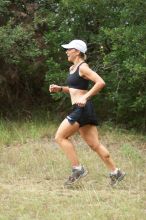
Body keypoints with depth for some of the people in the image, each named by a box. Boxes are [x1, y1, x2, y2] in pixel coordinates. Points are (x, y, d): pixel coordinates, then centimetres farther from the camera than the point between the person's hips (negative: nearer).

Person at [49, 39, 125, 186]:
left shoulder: (83, 67, -10)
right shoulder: (72, 68, 17)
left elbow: (100, 82, -21)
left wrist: (85, 97, -25)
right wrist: (60, 89, 13)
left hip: (82, 109, -9)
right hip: (80, 110, 9)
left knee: (60, 137, -6)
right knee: (94, 145, 9)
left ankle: (77, 169, -4)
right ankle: (115, 172, 12)